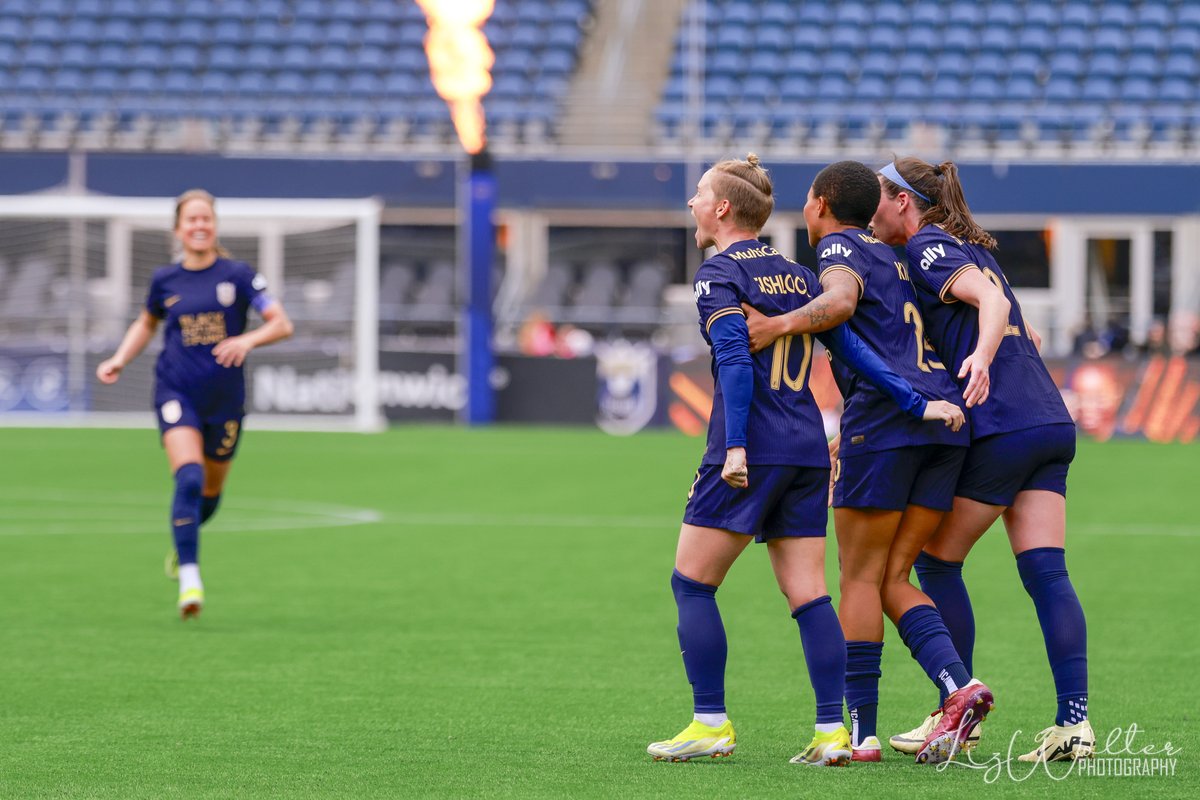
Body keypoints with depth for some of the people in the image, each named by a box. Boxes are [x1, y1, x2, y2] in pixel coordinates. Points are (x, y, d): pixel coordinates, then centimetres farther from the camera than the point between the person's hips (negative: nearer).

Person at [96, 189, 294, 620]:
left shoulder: (237, 275, -2)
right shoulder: (165, 280, 4)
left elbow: (282, 324, -5)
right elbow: (147, 323, 23)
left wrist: (248, 340, -24)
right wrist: (119, 360, 8)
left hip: (225, 397, 1)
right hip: (176, 392, -1)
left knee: (211, 490, 15)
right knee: (189, 479, -22)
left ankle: (185, 541, 48)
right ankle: (189, 578, -24)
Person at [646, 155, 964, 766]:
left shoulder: (718, 275, -4)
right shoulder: (797, 275, 16)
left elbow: (735, 358, -16)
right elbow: (850, 347, 8)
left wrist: (735, 445, -23)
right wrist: (916, 403, 7)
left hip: (750, 450, -7)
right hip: (807, 449, 7)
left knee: (691, 581, 3)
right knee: (807, 592, 4)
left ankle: (711, 724, 0)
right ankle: (832, 731, -4)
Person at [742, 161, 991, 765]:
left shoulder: (840, 247, 3)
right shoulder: (891, 257, 28)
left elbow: (842, 299, -19)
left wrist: (779, 326, -29)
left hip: (886, 414, -7)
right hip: (946, 417, 7)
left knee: (861, 577, -1)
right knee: (892, 579, 8)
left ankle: (859, 730, -4)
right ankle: (959, 686, -13)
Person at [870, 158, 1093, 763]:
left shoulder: (927, 246, -3)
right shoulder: (970, 248, 22)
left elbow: (991, 300, -19)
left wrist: (982, 358, -35)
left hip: (1001, 429, -8)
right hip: (1052, 423, 8)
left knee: (936, 560, 6)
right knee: (1046, 573, 0)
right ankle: (1074, 721, -10)